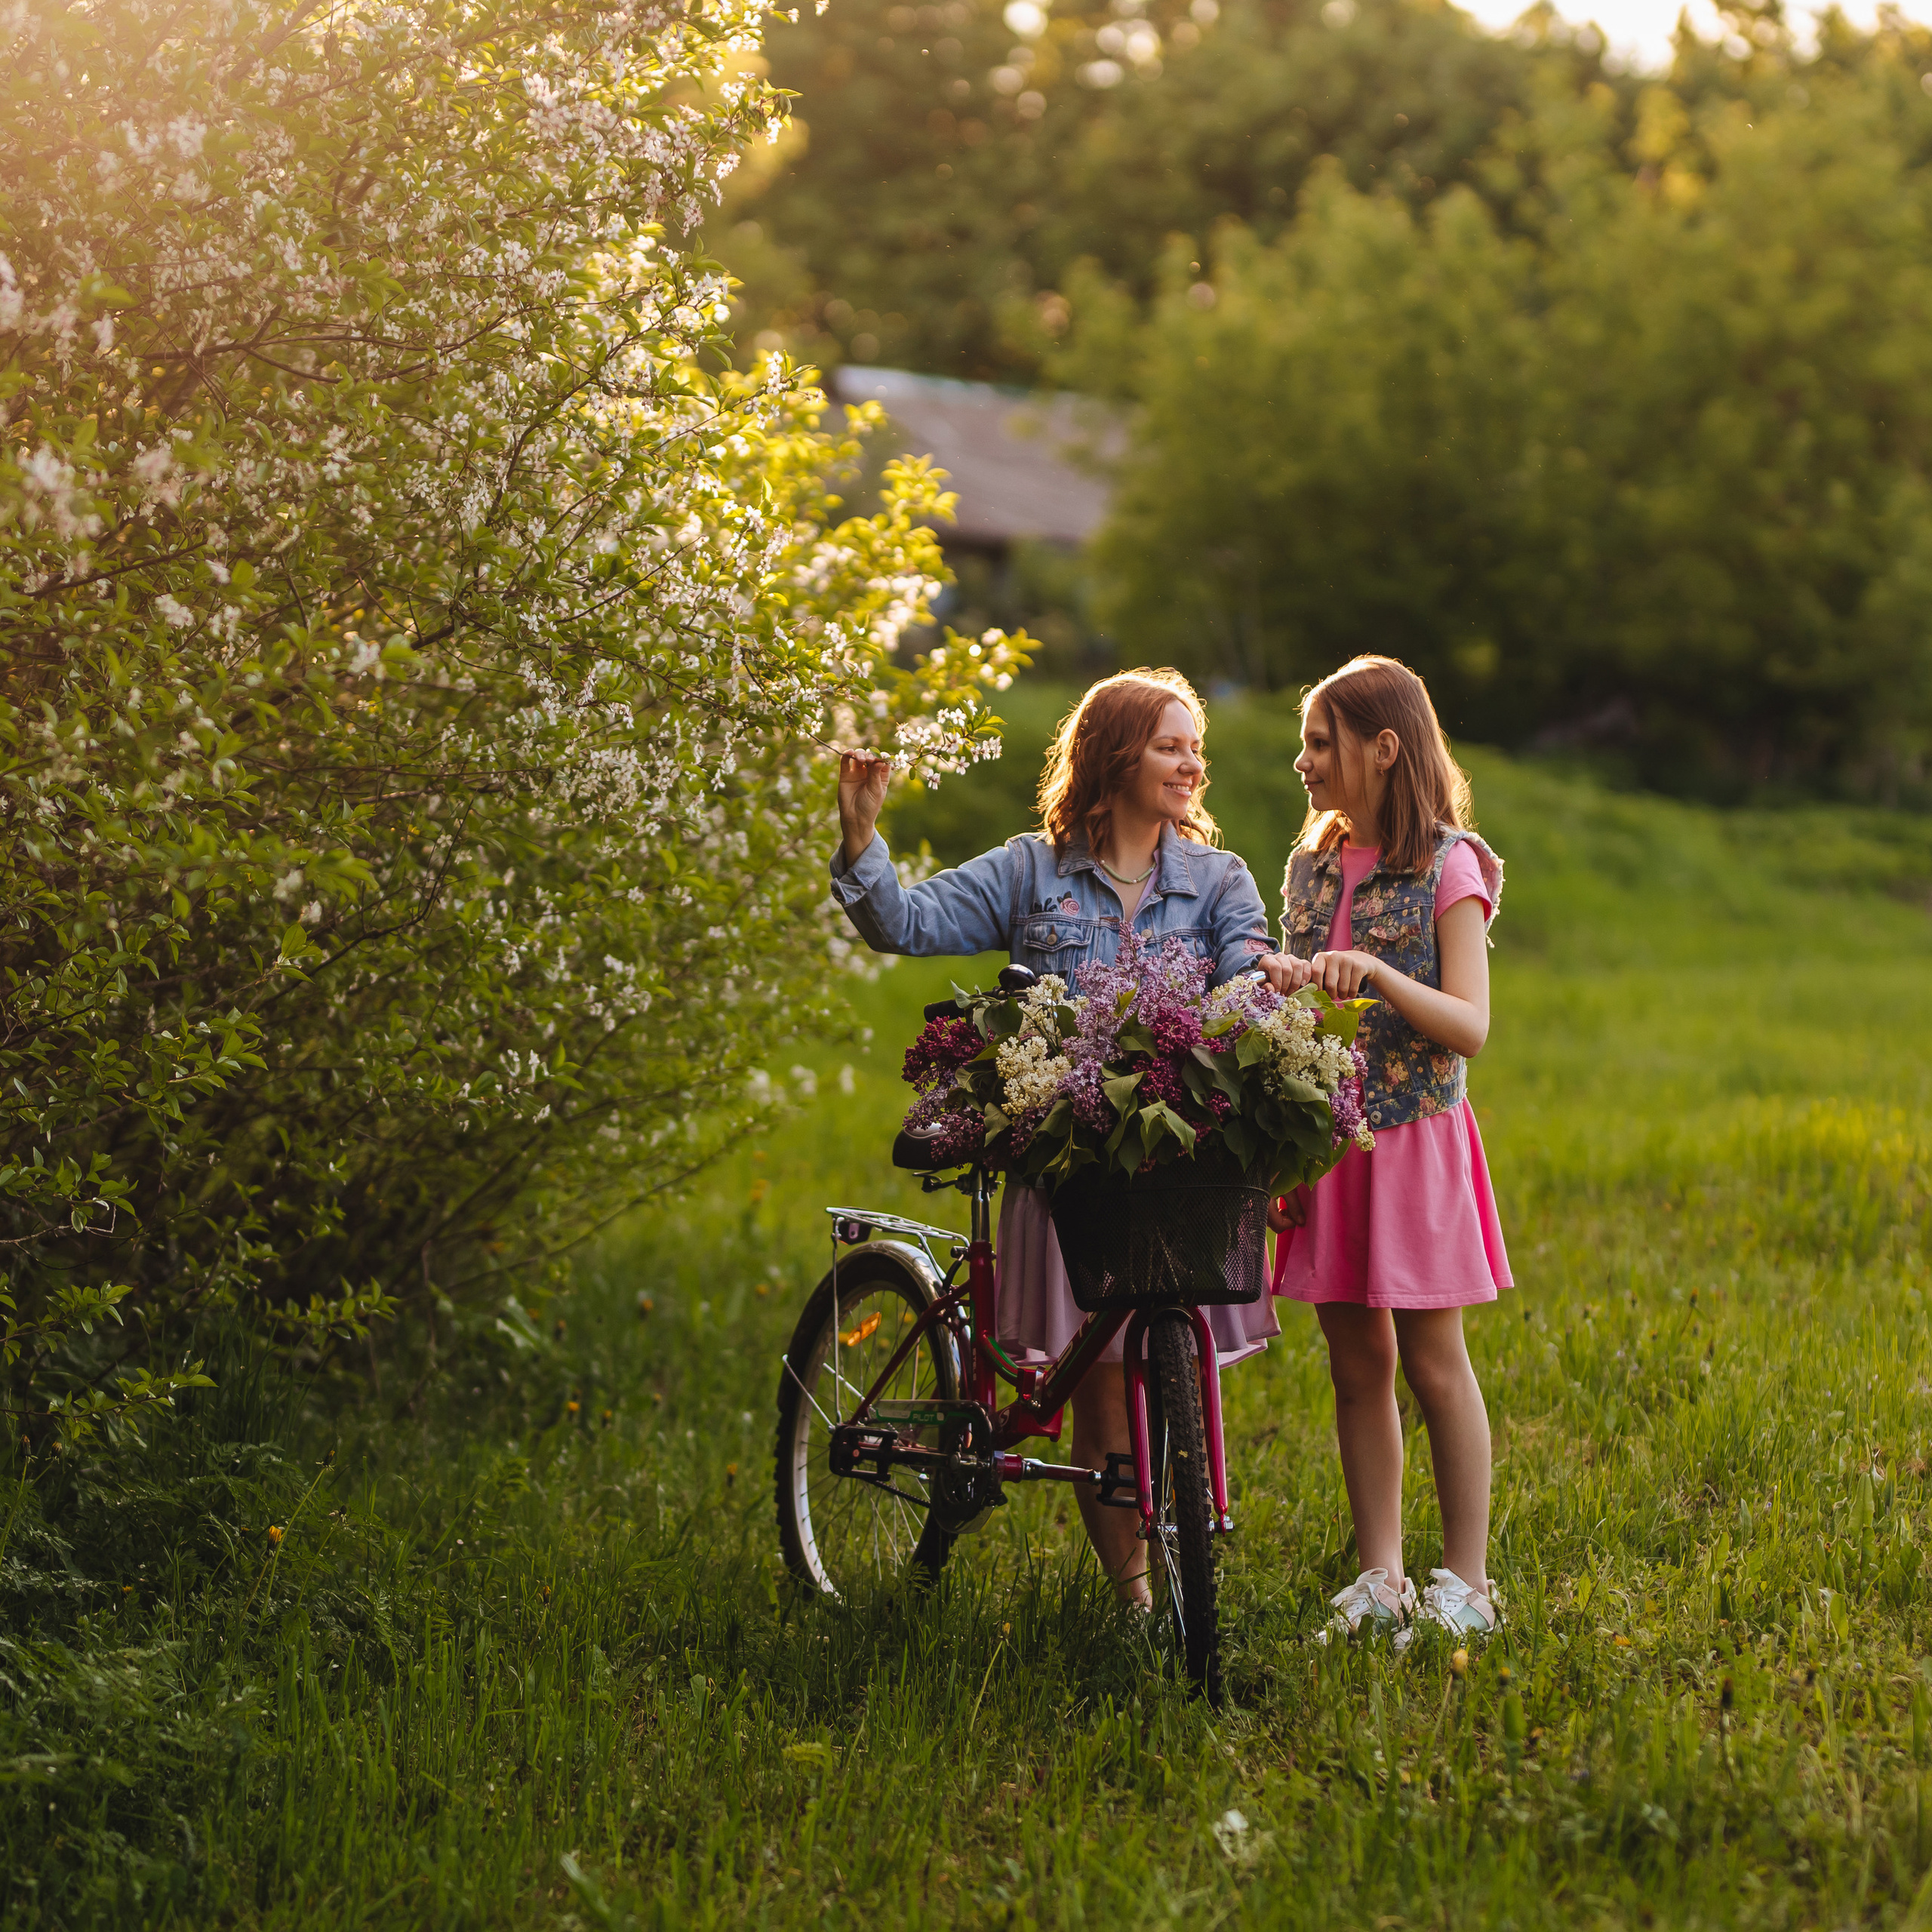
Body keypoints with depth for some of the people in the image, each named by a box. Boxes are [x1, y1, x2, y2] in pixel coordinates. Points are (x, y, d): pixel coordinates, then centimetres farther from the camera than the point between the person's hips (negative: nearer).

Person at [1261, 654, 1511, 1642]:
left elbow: (1470, 1027, -13)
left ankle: (1465, 1579, 9)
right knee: (1355, 1363, 7)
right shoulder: (1311, 865, 12)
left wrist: (1378, 975, -26)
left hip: (1415, 1141, -5)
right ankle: (1379, 1576, 15)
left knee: (1432, 1363, 0)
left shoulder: (1447, 867, -7)